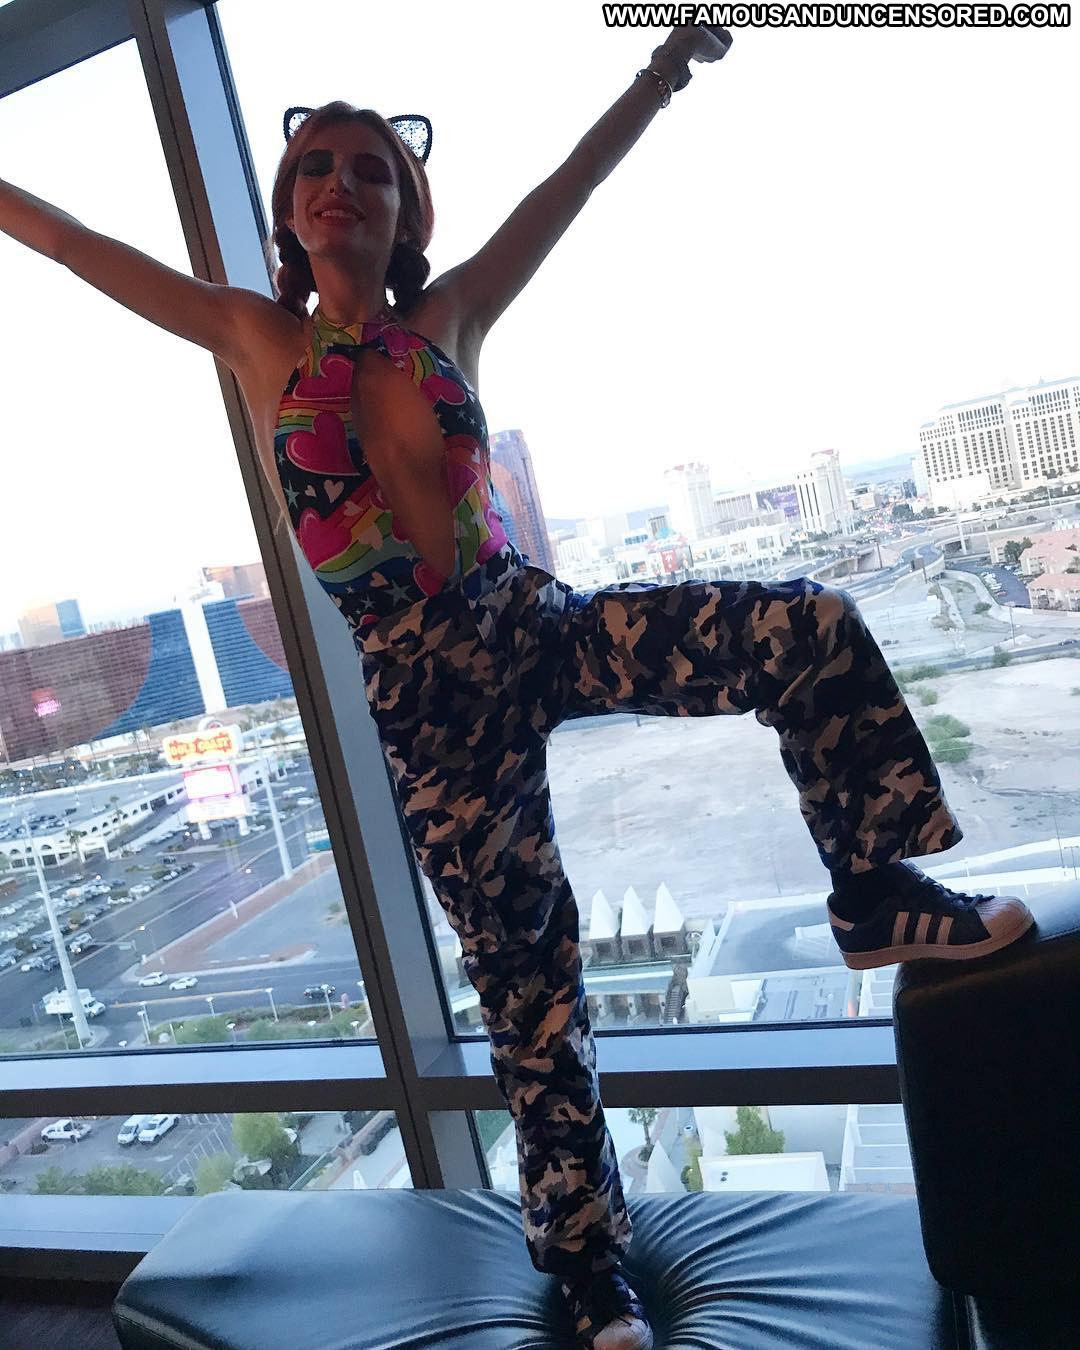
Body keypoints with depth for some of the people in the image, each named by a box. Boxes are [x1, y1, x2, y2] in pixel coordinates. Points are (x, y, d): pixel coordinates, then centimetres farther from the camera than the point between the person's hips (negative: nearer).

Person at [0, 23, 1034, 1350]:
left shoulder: (449, 317, 8)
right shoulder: (259, 340, 5)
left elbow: (572, 181, 5)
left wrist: (672, 57, 3)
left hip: (539, 624, 2)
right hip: (423, 690, -2)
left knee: (814, 629, -16)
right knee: (526, 981, 5)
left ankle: (878, 899, 6)